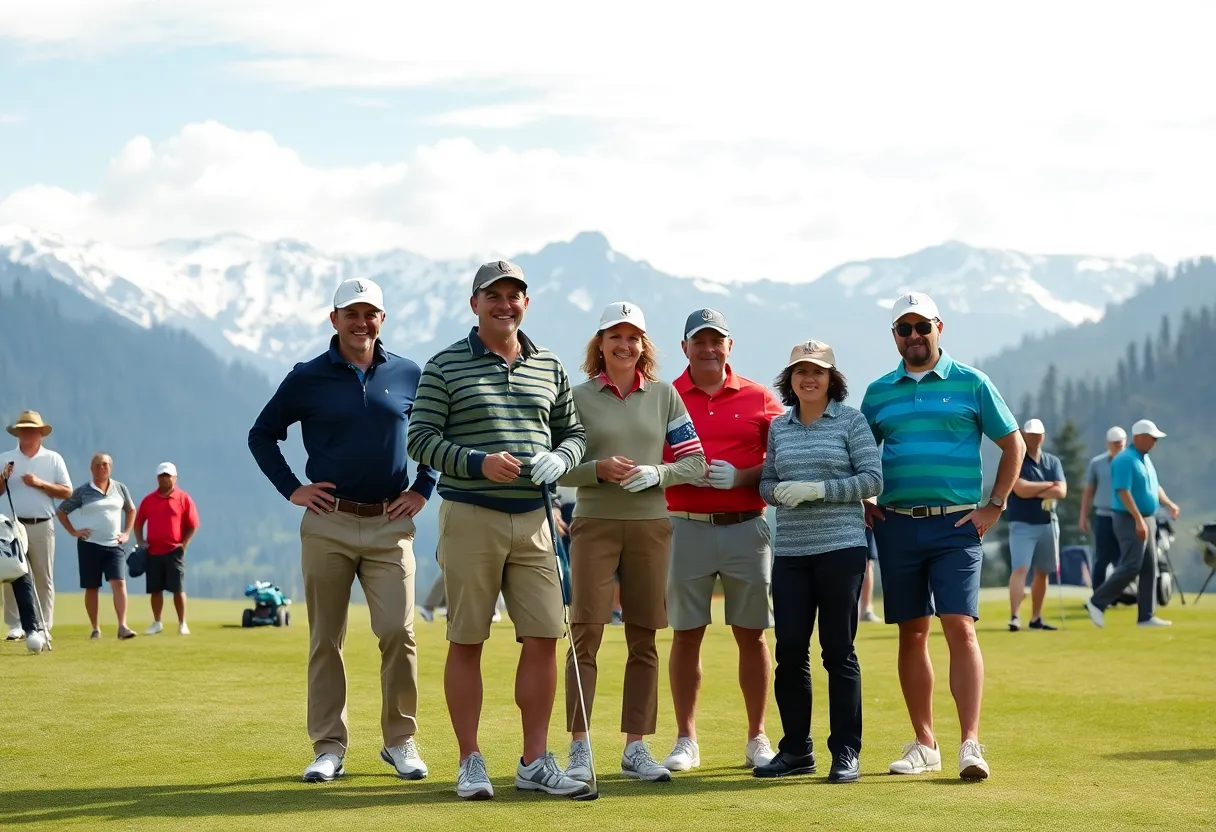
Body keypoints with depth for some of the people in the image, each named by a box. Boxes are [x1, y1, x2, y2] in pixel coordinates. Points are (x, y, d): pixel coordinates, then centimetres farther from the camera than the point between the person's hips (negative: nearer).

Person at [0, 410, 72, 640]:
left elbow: (67, 492, 1)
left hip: (42, 526, 0)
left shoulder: (53, 459, 7)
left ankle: (43, 626, 5)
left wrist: (40, 483, -10)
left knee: (43, 578, 2)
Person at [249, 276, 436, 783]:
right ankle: (329, 748, 9)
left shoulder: (408, 376, 6)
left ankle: (401, 742, 5)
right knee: (325, 640, 3)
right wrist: (291, 490, 3)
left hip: (390, 526, 0)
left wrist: (423, 489, 10)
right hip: (327, 525, 0)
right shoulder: (307, 379, 3)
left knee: (398, 633, -8)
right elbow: (262, 436, 12)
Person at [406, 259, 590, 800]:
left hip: (533, 519, 4)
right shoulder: (445, 366, 0)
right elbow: (420, 438, -4)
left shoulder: (550, 367, 12)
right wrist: (479, 462, -18)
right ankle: (470, 763, 9)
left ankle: (535, 762, 9)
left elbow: (574, 431, 18)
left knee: (543, 638, 0)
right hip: (470, 517, -4)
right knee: (466, 642, 1)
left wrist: (560, 458, -4)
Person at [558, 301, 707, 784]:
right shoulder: (580, 397, 2)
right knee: (585, 634, -8)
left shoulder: (664, 395, 8)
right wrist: (598, 469, -15)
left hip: (650, 526, 2)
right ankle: (579, 750, -6)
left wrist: (657, 474, -11)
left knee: (643, 639, 6)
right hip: (595, 525, -2)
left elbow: (694, 462, 7)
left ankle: (636, 748, 12)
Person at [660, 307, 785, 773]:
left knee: (751, 634, 3)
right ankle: (685, 740, 9)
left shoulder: (759, 398, 8)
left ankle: (757, 739, 12)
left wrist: (742, 476, -10)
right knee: (685, 634, 1)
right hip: (686, 528, 0)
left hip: (746, 526, 0)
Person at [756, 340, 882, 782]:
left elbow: (873, 479, -5)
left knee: (838, 650, -2)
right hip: (790, 551, 4)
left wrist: (819, 488, -14)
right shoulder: (778, 426, 13)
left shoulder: (851, 420, 1)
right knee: (789, 650, 2)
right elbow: (766, 481, 17)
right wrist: (779, 491, -6)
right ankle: (796, 749, 13)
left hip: (841, 547, -4)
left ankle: (846, 752, 5)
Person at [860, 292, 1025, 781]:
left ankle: (970, 744, -15)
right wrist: (862, 503, 9)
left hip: (955, 525, -3)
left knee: (960, 627, -13)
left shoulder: (970, 384, 3)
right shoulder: (879, 392, 11)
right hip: (897, 525, 3)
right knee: (912, 634, 6)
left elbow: (1013, 445, 8)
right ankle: (924, 743, 14)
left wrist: (994, 506, 1)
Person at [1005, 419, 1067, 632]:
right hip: (1022, 524, -5)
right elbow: (1021, 489, -18)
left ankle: (1036, 618, 17)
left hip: (1048, 523, 5)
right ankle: (1014, 617, -24)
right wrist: (1048, 485, -5)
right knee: (1020, 569, -16)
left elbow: (1061, 491, -3)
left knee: (1042, 572, 9)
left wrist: (1034, 491, -12)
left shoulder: (1053, 461, 11)